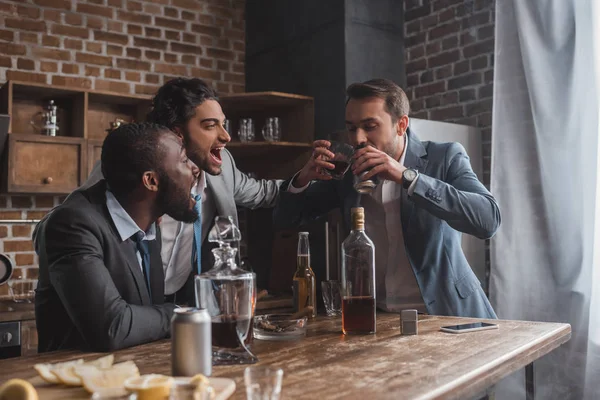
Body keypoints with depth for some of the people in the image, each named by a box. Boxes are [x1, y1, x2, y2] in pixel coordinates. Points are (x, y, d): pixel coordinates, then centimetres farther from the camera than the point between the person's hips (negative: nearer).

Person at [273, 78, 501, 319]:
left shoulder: (445, 158, -5)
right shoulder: (347, 171, 3)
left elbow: (488, 220, -20)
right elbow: (284, 220, 8)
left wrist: (407, 176, -25)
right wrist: (304, 178, -12)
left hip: (445, 314, -1)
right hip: (374, 316, 2)